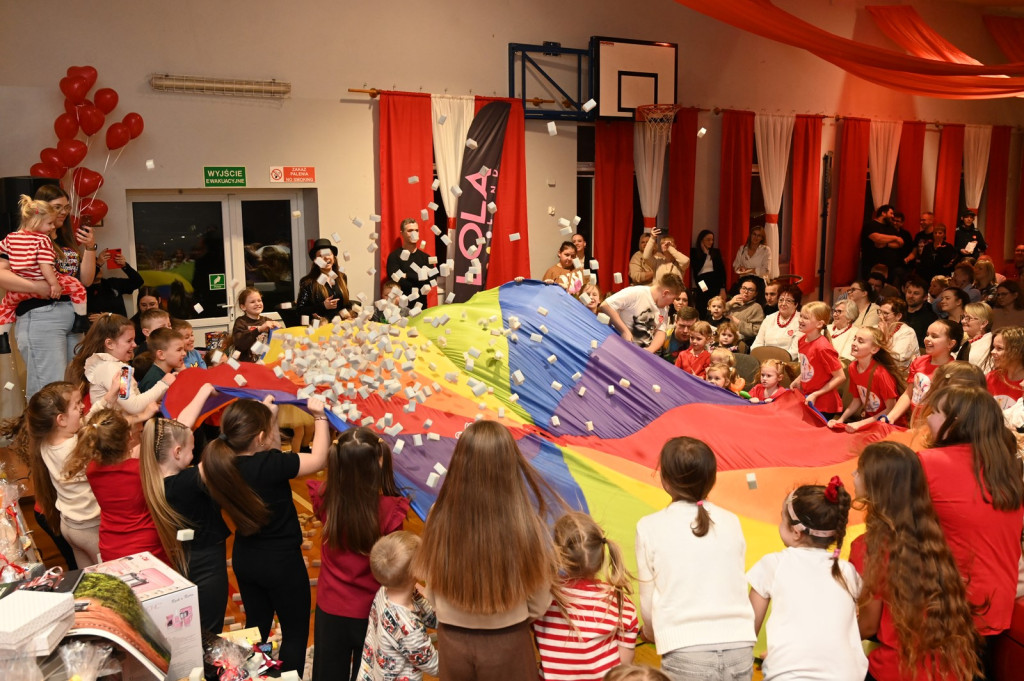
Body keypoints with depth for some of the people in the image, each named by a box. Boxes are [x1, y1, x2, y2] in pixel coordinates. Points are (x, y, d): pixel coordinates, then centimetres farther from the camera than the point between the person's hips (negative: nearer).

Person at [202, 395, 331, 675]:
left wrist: (265, 414, 7)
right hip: (281, 561, -7)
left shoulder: (226, 460, -12)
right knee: (296, 632, 12)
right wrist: (320, 415, -11)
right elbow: (318, 458, -17)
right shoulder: (271, 463, -30)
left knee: (256, 626, 24)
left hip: (244, 559, 7)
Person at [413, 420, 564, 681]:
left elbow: (433, 596, -3)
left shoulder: (440, 518, -20)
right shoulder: (526, 525, -25)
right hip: (508, 646, -1)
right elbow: (539, 606, -9)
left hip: (452, 642, 2)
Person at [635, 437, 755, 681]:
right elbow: (737, 587, 12)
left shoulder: (650, 527, -1)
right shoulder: (731, 522, 8)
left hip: (686, 654, -3)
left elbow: (648, 602, 5)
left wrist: (652, 633, 25)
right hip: (740, 652, 4)